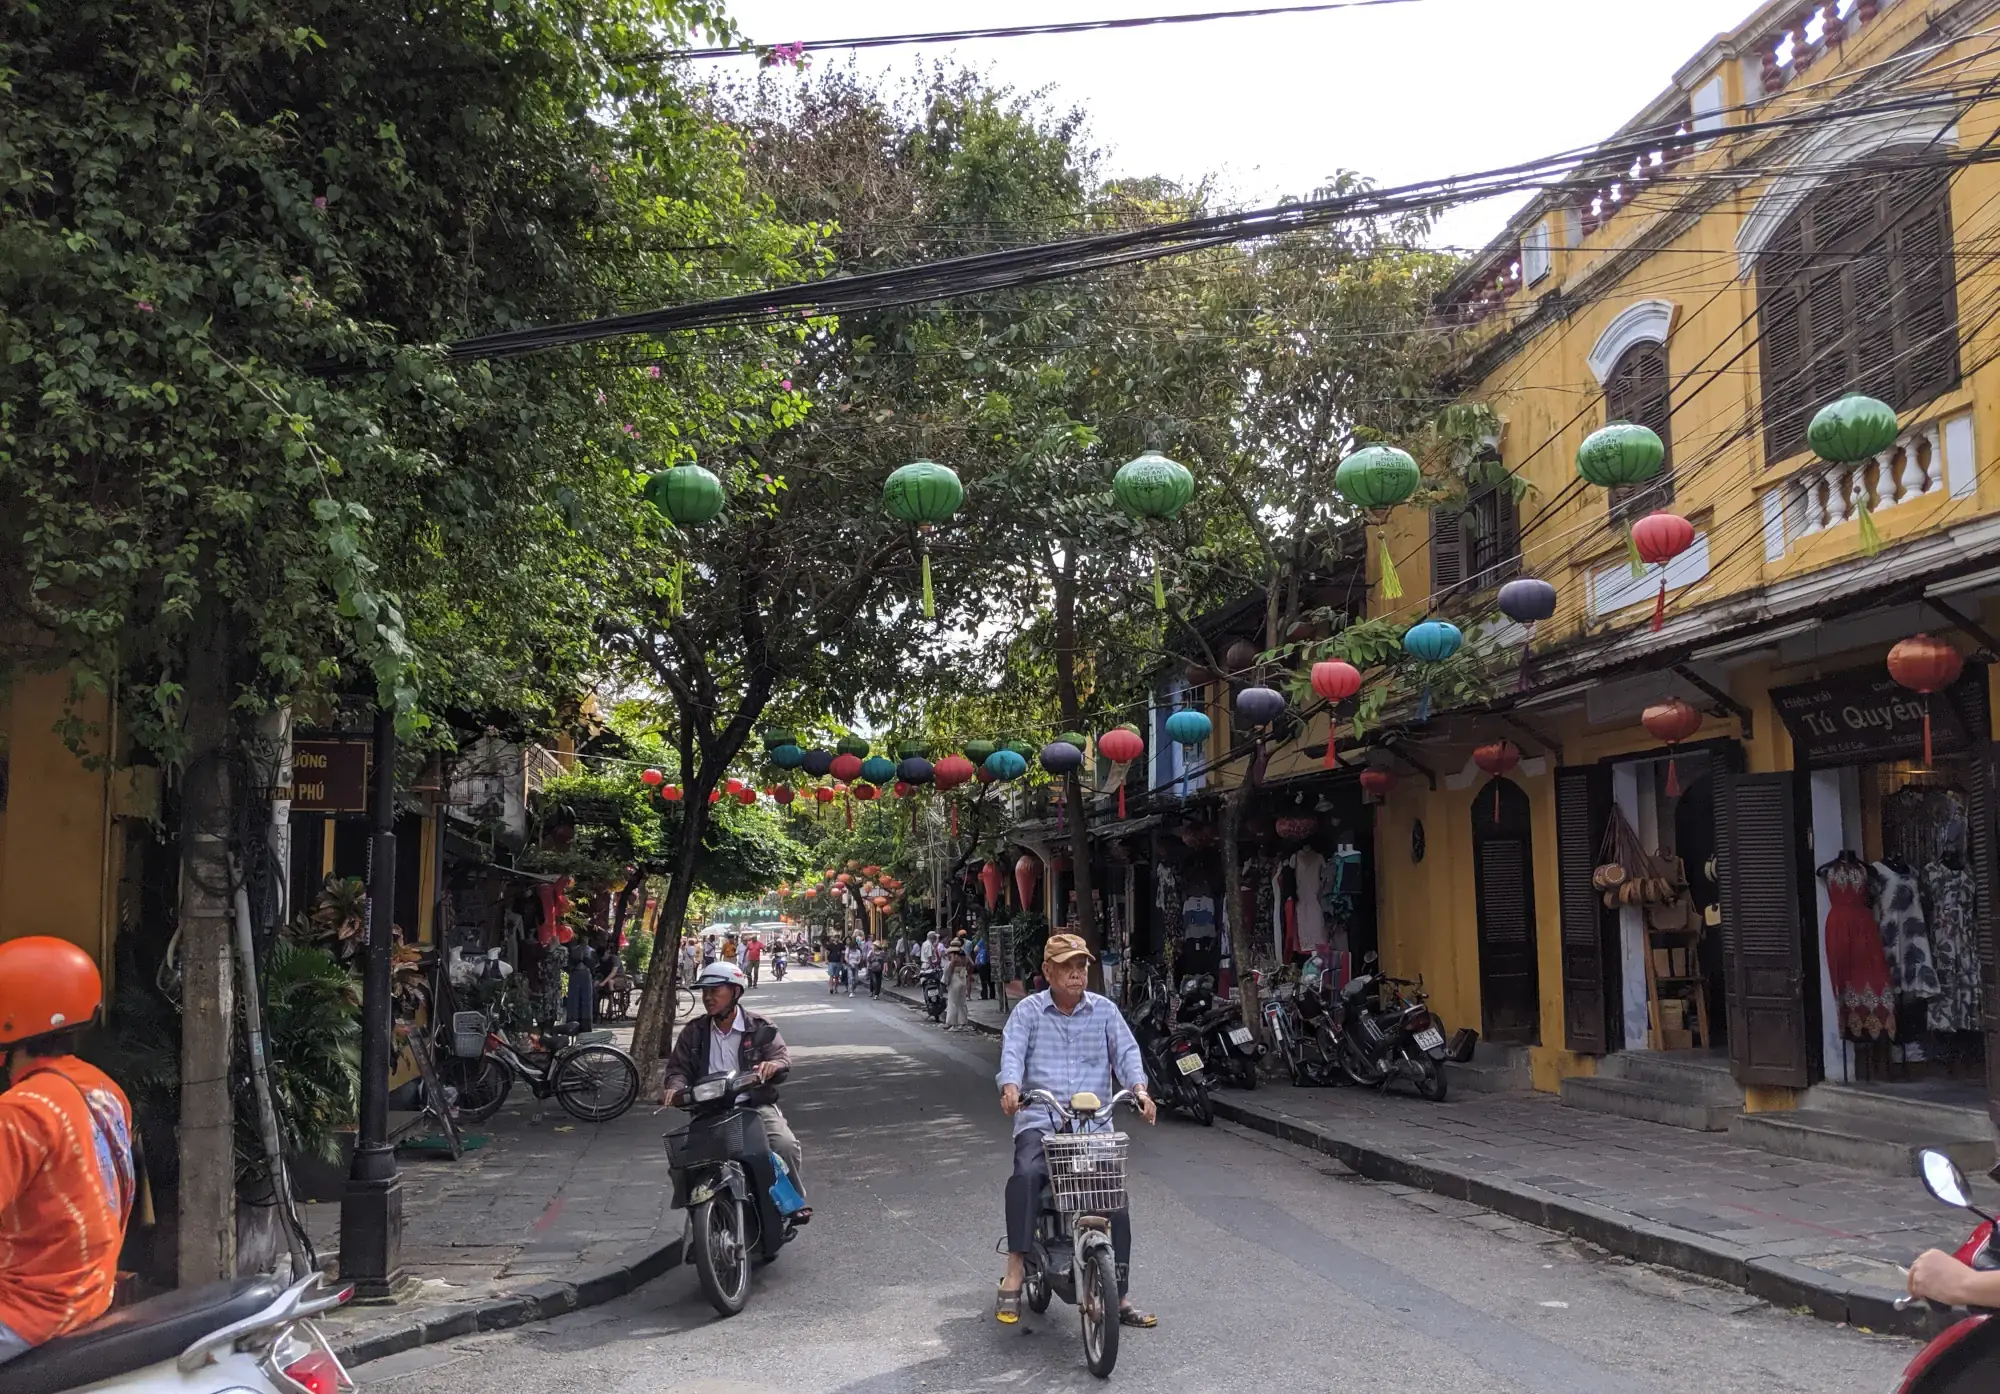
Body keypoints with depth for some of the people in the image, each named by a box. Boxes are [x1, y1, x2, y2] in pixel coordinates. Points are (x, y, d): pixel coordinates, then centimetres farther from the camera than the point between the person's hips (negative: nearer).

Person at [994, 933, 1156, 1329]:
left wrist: (1139, 1089, -19)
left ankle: (1119, 1296, 3)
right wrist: (1010, 1086, -30)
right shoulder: (1028, 1011, 6)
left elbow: (1126, 1051, 2)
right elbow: (1012, 1052, -8)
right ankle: (1014, 1273, -24)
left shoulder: (1104, 1010, 12)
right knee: (1027, 1175, -31)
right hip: (1039, 1121, -2)